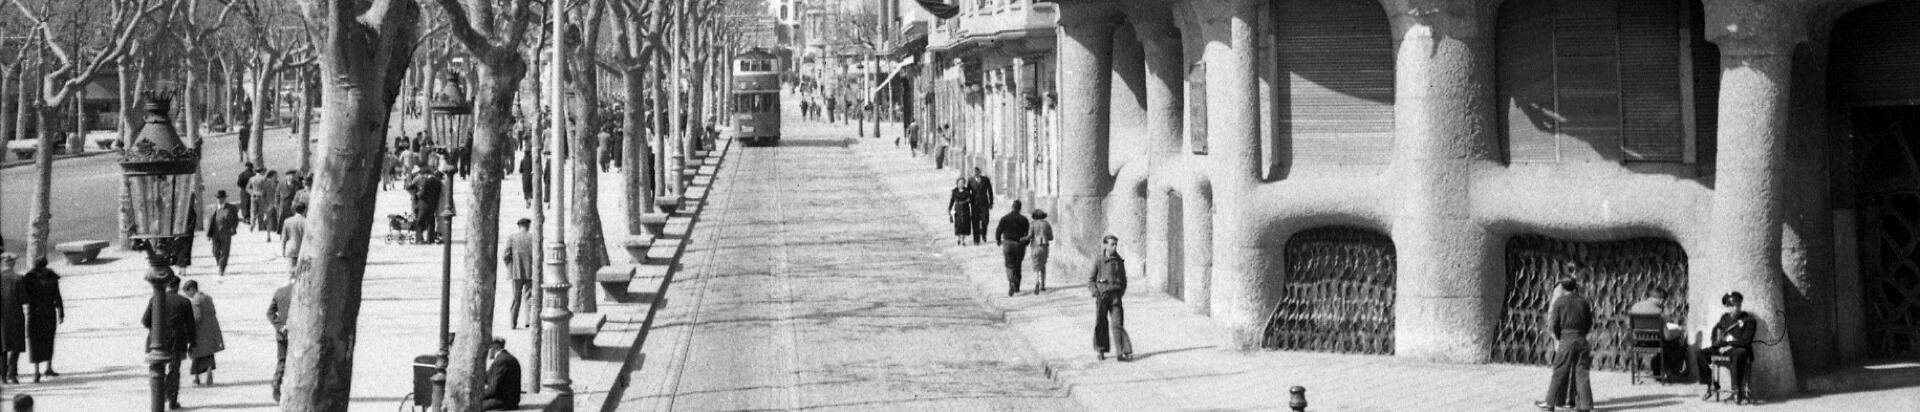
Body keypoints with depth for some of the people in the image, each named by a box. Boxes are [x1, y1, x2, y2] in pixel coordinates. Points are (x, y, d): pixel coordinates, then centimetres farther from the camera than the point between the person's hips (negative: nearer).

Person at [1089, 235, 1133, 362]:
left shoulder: (1119, 262, 7)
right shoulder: (1099, 262, 0)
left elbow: (1124, 280, 16)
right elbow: (1090, 281, 4)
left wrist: (1120, 294, 3)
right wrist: (1096, 293, -8)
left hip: (1115, 296, 1)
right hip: (1102, 295, -1)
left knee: (1117, 323, -7)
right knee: (1101, 324, 4)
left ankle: (1121, 352, -10)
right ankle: (1101, 351, 19)